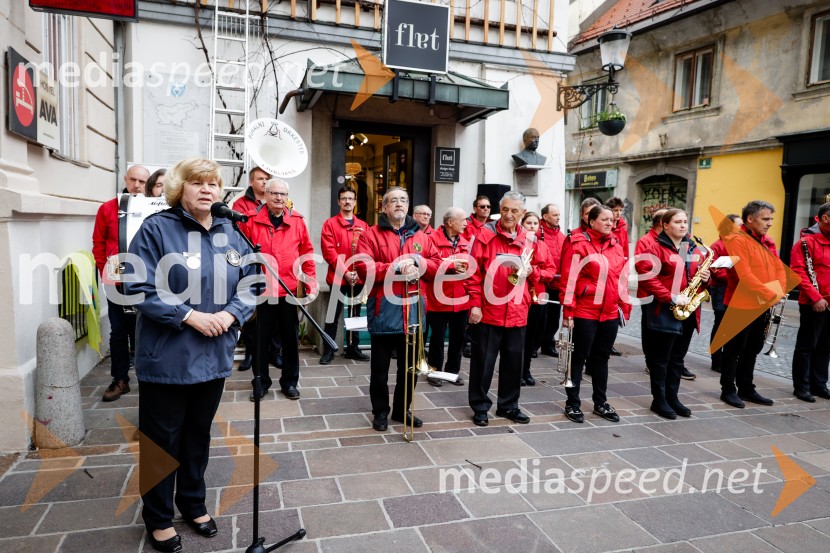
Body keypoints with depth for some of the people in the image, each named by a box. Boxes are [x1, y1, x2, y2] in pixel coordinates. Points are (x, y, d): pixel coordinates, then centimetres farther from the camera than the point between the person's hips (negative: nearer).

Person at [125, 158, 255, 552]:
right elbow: (139, 288, -16)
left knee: (199, 435, 20)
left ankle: (193, 504, 39)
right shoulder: (156, 228, -9)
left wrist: (231, 314, -12)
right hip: (167, 358, -4)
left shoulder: (231, 234, 6)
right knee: (162, 439, 10)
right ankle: (159, 518, 31)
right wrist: (191, 316, -21)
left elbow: (249, 285, 7)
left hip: (214, 356, 5)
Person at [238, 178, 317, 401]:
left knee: (290, 338, 12)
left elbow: (307, 254, 4)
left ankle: (289, 381, 28)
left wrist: (311, 284, 0)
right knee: (261, 338, 11)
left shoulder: (297, 221, 1)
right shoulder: (251, 220, -3)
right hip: (261, 290, -1)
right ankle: (261, 382, 27)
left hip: (290, 291, 1)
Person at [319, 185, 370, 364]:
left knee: (355, 314, 11)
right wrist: (345, 272, -15)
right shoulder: (330, 224, 0)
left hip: (358, 279, 4)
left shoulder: (363, 226, 10)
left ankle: (353, 348, 23)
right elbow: (329, 251, -9)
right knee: (334, 315, 0)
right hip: (338, 277, -4)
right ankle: (328, 350, 9)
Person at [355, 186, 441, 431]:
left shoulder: (420, 235, 11)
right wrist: (396, 267, -20)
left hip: (413, 310, 4)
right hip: (384, 310, -4)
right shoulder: (371, 234, -2)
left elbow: (437, 264, 7)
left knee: (409, 365, 14)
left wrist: (418, 261, -12)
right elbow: (363, 267, -14)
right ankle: (380, 411, 23)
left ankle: (402, 409, 30)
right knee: (380, 367, 8)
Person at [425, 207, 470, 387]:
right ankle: (435, 371, 21)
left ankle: (453, 371, 28)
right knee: (438, 337, 6)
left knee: (458, 337, 14)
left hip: (461, 299, 6)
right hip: (439, 299, -6)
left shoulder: (465, 242, 11)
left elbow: (471, 264, 14)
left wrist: (466, 267, -8)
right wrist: (451, 266, -19)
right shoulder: (433, 239, -10)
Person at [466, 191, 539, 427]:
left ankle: (508, 405, 31)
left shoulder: (527, 239, 9)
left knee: (513, 361, 15)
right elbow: (474, 273, -9)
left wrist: (531, 271, -6)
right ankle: (480, 407, 21)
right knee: (483, 362, 5)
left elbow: (536, 273, 17)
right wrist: (475, 304, -14)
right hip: (488, 311, -4)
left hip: (517, 313, 5)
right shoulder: (486, 235, -5)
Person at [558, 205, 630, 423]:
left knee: (602, 358, 16)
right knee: (579, 358, 4)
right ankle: (572, 404, 17)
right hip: (585, 313, -6)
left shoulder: (616, 246, 11)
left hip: (610, 313, 6)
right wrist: (568, 312, -15)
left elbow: (622, 280, 16)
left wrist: (625, 308, 13)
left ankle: (600, 403, 29)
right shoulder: (578, 244, -9)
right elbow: (568, 280, -12)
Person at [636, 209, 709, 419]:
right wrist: (671, 297, -22)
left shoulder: (693, 250, 14)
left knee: (677, 358, 14)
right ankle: (659, 400, 12)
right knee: (661, 358, 2)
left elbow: (700, 273, 22)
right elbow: (647, 277, -18)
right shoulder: (657, 248, -8)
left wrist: (705, 278, -2)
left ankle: (672, 397, 25)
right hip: (664, 312, -7)